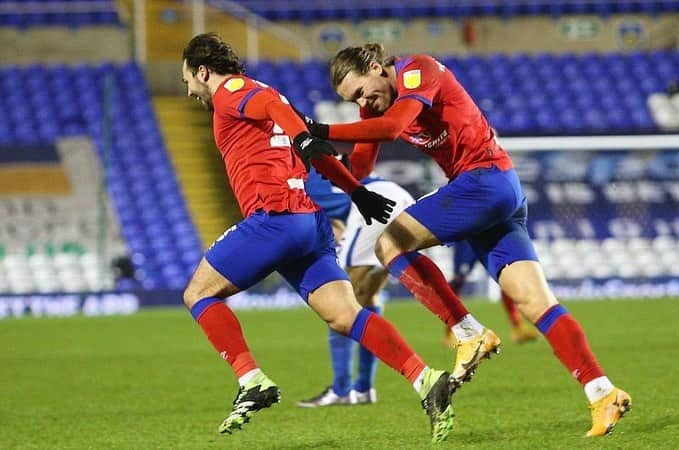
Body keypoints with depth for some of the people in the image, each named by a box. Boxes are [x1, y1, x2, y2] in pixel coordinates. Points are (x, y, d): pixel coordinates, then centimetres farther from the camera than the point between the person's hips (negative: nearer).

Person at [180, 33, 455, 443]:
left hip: (274, 217, -8)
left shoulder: (230, 91, 3)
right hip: (312, 222, 8)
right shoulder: (253, 96, 30)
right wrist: (356, 191, 28)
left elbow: (272, 102, -20)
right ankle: (426, 380, -21)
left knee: (199, 294, 7)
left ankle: (252, 382, -8)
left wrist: (301, 137, -38)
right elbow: (317, 153, 28)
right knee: (346, 317, -3)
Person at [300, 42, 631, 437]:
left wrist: (324, 132, -29)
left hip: (484, 178, -9)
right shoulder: (377, 100, 16)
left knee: (391, 243, -9)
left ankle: (469, 334, -13)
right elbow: (359, 167, 8)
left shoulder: (417, 71, -10)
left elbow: (391, 126, -28)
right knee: (535, 301, -1)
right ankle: (604, 395, -9)